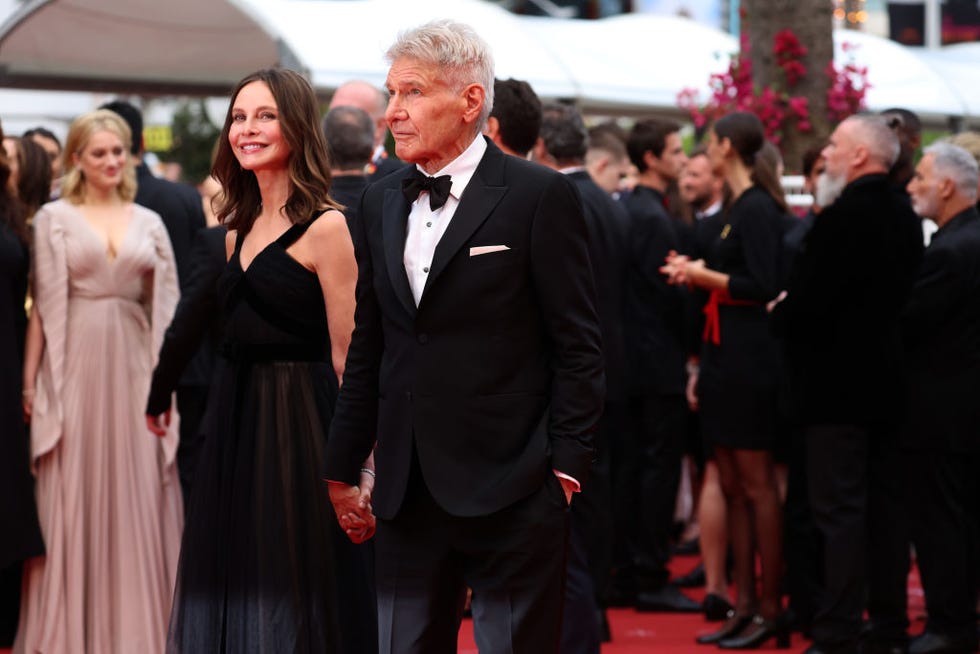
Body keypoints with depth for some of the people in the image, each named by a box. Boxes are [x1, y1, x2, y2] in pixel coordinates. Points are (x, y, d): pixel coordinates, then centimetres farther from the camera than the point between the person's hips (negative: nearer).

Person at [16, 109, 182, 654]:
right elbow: (44, 304, -1)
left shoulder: (149, 222, 9)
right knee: (72, 496, 2)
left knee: (137, 495, 4)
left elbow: (165, 306, 9)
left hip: (135, 364, 2)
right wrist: (29, 381, -5)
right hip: (76, 364, -2)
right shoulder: (55, 218, 2)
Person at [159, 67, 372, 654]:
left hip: (299, 426, -8)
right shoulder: (240, 230, 14)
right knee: (234, 593, 11)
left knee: (294, 603, -2)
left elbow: (350, 360, -13)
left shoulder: (326, 227, -10)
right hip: (234, 424, 8)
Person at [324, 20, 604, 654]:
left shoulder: (540, 195, -5)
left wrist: (567, 463, -11)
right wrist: (343, 466, 15)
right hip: (408, 494, 6)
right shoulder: (382, 203, 13)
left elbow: (578, 347, -6)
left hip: (510, 498, -6)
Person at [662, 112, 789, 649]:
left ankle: (770, 610, 2)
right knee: (732, 488, 11)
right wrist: (698, 274, 6)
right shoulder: (741, 207, 15)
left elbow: (762, 286, -22)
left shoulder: (757, 210, -14)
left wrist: (704, 275, -11)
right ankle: (745, 605, 15)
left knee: (756, 486, -4)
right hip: (727, 361, 10)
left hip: (749, 361, -10)